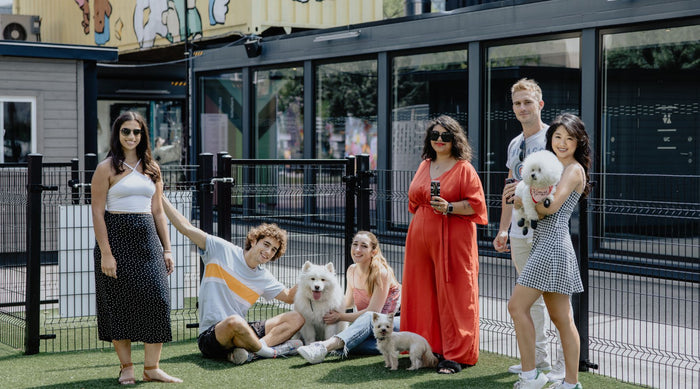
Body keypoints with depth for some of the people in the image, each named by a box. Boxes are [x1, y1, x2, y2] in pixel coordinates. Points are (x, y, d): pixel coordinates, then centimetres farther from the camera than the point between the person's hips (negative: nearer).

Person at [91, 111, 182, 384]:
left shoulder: (151, 168, 13)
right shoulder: (107, 168, -2)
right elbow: (97, 213, -6)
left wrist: (167, 249, 10)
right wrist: (106, 253, -14)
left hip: (147, 239, 4)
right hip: (116, 236, -4)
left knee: (157, 299, -6)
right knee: (119, 303, 0)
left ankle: (151, 368, 1)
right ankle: (126, 367, 13)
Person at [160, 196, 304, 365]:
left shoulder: (264, 278, 14)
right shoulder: (223, 250, -2)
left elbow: (289, 296, 22)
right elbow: (186, 228, -4)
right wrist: (160, 197, -8)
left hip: (238, 332, 7)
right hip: (210, 336, -7)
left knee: (297, 317, -5)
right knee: (234, 322, -43)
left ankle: (250, 351, -27)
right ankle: (264, 350, -13)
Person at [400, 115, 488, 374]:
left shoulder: (464, 169, -3)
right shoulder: (424, 166, 16)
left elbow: (475, 204, -8)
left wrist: (450, 207, -20)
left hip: (453, 240, -6)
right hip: (421, 239, 6)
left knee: (453, 297, -4)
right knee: (423, 294, 7)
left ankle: (455, 355, 0)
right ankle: (429, 347, 17)